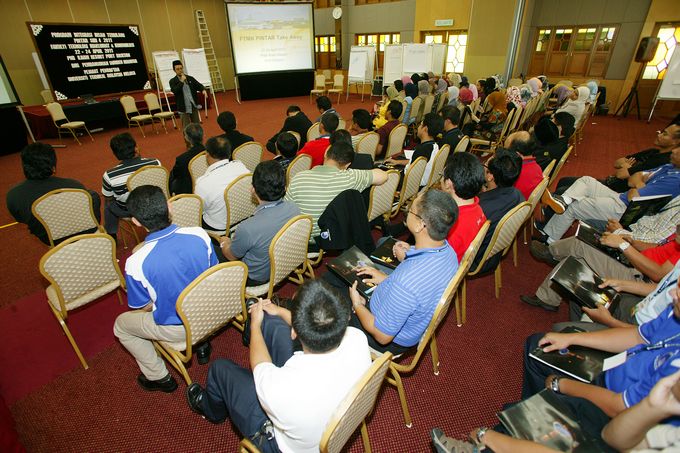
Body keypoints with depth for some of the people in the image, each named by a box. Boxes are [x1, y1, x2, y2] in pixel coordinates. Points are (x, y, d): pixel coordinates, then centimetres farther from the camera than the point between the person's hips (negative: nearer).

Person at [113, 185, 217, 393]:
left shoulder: (136, 263, -28)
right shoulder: (199, 234, -20)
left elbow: (144, 308, -10)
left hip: (177, 330, -4)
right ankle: (201, 344, 36)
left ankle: (159, 377, 32)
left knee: (121, 325, 25)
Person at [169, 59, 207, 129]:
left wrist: (203, 90, -23)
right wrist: (181, 81, -19)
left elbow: (198, 85, -1)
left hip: (194, 106, 3)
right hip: (183, 109, -3)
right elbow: (174, 91, -17)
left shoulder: (190, 78, 7)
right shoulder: (173, 81, -2)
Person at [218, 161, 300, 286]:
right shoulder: (294, 209, -21)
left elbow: (231, 256, -15)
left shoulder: (247, 228, -38)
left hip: (256, 279, -5)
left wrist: (224, 243, 8)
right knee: (234, 236, 21)